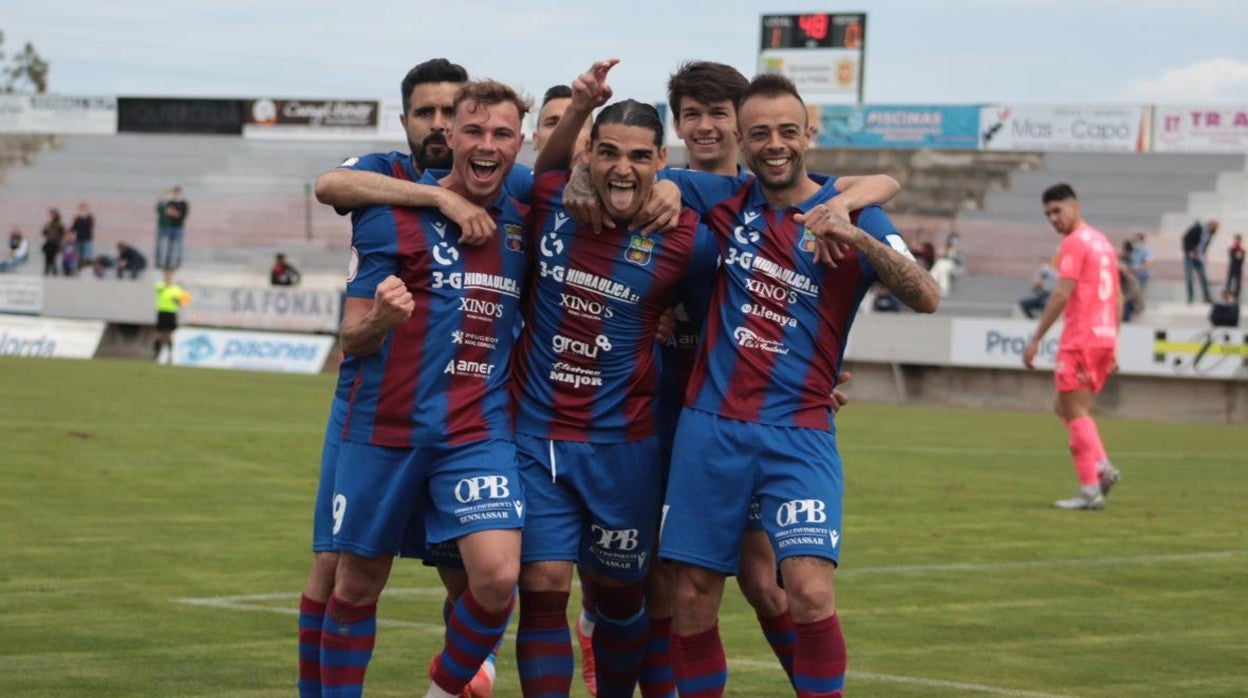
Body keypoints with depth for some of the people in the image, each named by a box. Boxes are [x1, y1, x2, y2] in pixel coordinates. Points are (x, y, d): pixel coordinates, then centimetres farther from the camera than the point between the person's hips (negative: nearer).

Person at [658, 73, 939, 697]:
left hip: (798, 432, -3)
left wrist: (856, 237, -28)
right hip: (709, 427, 3)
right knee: (691, 598, 2)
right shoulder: (727, 204, 7)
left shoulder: (850, 215, 0)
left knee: (810, 591, -18)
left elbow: (926, 297, -14)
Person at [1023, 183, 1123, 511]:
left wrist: (1036, 339, -15)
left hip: (1080, 338, -9)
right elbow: (1118, 298, 20)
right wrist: (1113, 347, 22)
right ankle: (1102, 467, 1)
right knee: (1065, 408, 17)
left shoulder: (1074, 242, -9)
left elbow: (1062, 294, -17)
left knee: (1075, 412, -6)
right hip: (1105, 337, 9)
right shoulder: (1102, 242, 18)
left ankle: (1090, 490, -10)